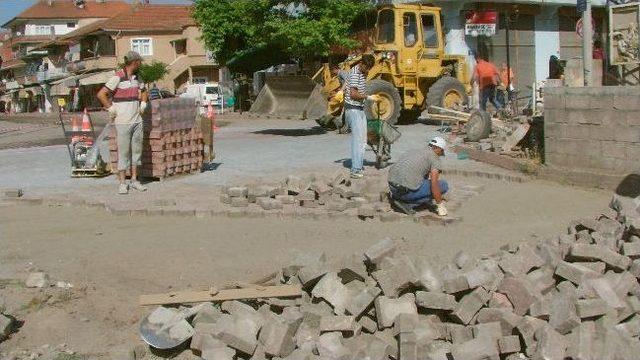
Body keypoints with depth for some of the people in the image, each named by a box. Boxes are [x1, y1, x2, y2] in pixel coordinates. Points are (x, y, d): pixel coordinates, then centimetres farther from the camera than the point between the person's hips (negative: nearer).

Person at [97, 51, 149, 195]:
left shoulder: (136, 77, 12)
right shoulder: (118, 77, -11)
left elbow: (143, 91, 32)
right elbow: (101, 94, -16)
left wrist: (143, 104, 16)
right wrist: (111, 109, -11)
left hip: (137, 120, 7)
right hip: (123, 121, -7)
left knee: (136, 150, 8)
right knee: (123, 151, -4)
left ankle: (134, 180, 16)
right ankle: (122, 183, 1)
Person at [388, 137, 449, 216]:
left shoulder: (413, 152, 26)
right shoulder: (434, 157, 1)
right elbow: (434, 183, -11)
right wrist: (440, 205, 0)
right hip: (407, 191, -9)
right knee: (443, 185, 6)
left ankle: (397, 197, 11)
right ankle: (408, 204, -3)